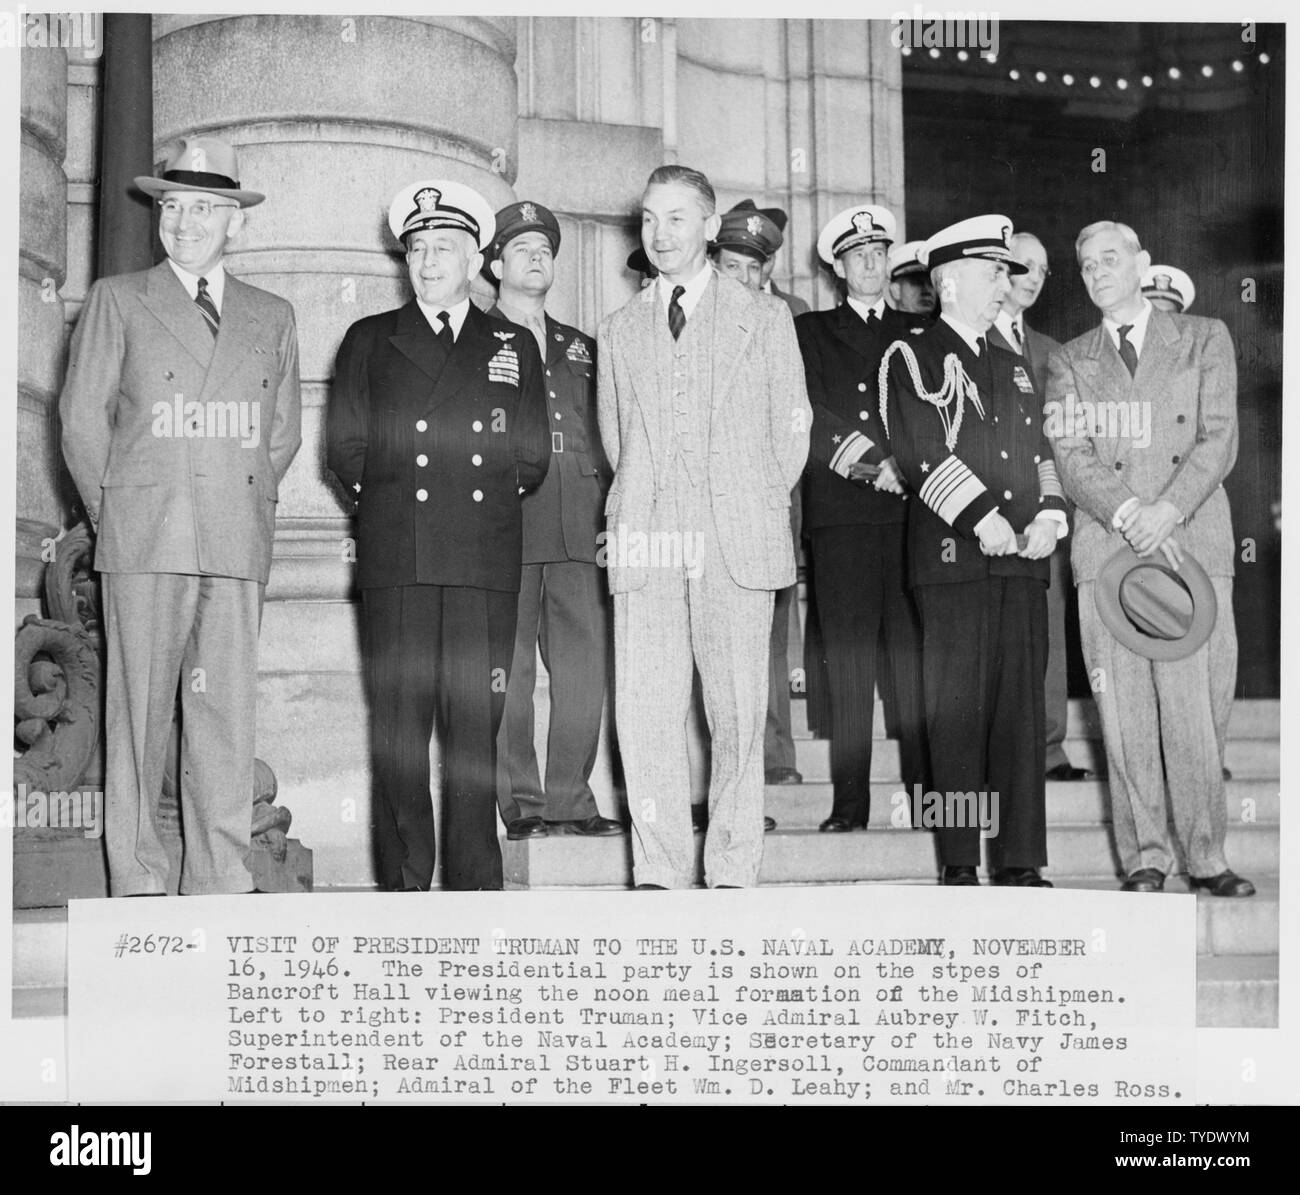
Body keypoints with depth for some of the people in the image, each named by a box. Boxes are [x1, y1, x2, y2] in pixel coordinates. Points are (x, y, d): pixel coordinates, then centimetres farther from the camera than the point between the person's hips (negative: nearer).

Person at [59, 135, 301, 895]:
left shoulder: (273, 318, 16)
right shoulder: (118, 300, 10)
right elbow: (82, 419, 8)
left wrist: (250, 505, 9)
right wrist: (115, 512, 6)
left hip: (239, 544, 2)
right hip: (143, 543, -2)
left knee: (229, 712, -2)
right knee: (139, 711, -2)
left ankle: (222, 884, 1)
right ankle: (137, 883, 4)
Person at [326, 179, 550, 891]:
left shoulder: (515, 347, 17)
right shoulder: (369, 341, 16)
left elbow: (531, 462, 10)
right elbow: (345, 452, 9)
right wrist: (397, 500, 5)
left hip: (487, 562, 0)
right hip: (394, 563, 0)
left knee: (475, 730, -2)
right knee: (397, 727, -3)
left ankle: (475, 887, 3)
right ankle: (404, 884, 2)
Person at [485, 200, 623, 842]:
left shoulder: (579, 348, 23)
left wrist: (608, 515, 10)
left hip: (580, 527, 4)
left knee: (585, 672, 0)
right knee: (509, 673, -3)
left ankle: (572, 800, 7)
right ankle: (522, 804, 3)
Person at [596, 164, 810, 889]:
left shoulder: (765, 319, 11)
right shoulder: (619, 332, 18)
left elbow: (792, 431, 12)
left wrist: (753, 507, 11)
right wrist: (646, 506, 14)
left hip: (739, 545, -2)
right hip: (646, 547, 2)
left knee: (740, 712, -3)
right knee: (644, 714, -4)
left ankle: (733, 872, 4)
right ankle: (658, 873, 3)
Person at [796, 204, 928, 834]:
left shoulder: (917, 335, 18)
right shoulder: (810, 332, 14)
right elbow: (808, 417, 2)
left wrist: (898, 462, -9)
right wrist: (873, 460, -7)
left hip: (911, 510, 1)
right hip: (840, 514, -1)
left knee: (915, 657, -4)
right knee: (848, 663, -4)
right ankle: (849, 804, -2)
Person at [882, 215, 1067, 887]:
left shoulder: (1011, 367, 23)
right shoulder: (912, 358, 2)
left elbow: (1041, 449, 22)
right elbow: (920, 452, -9)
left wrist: (1048, 515, 4)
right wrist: (982, 518, -14)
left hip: (1023, 559, 6)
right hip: (952, 556, -5)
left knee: (1022, 708, 3)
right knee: (957, 710, -3)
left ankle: (1020, 861, 6)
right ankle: (959, 862, 4)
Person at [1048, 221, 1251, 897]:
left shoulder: (1204, 339, 13)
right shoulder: (1070, 362, 15)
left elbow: (1219, 440, 3)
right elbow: (1073, 458, 3)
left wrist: (1168, 509, -13)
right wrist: (1128, 513, -14)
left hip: (1193, 542, -1)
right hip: (1107, 550, 1)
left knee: (1197, 706, -3)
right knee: (1125, 711, -1)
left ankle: (1206, 856, 5)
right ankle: (1144, 855, 6)